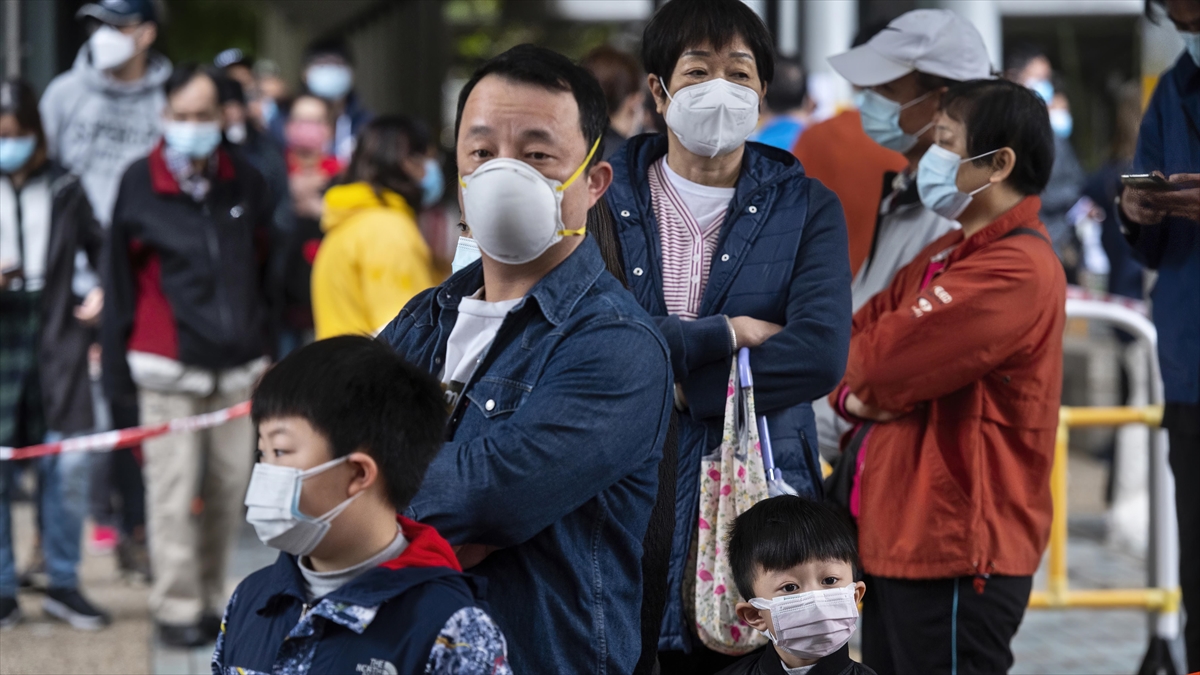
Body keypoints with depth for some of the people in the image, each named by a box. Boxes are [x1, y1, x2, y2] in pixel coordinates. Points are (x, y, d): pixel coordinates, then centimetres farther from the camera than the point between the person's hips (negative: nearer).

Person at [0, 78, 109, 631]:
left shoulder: (64, 189, 8)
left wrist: (101, 293, 4)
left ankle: (63, 585, 11)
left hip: (55, 331, 2)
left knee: (67, 464, 0)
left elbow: (98, 247, 21)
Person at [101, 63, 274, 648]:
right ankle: (177, 606, 2)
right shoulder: (140, 185, -1)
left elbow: (266, 270, 18)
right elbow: (119, 278, 3)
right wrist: (117, 365, 2)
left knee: (229, 484, 6)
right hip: (168, 365, -3)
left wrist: (266, 348, 16)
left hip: (237, 365, 3)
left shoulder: (246, 183, 7)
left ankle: (211, 595, 19)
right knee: (173, 489, -5)